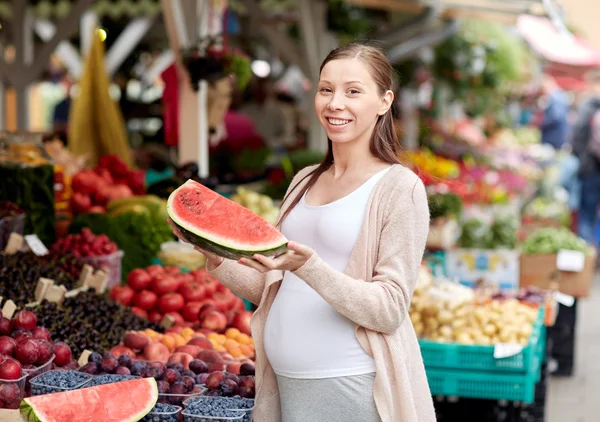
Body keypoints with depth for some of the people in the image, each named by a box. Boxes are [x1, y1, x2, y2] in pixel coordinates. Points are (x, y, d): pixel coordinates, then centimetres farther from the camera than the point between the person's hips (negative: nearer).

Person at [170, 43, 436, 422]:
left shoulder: (399, 187, -8)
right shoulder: (305, 181, 11)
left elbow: (389, 310, -14)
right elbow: (273, 291, 13)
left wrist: (307, 267, -26)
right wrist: (216, 257, -3)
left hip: (352, 388, -6)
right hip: (287, 383, 6)